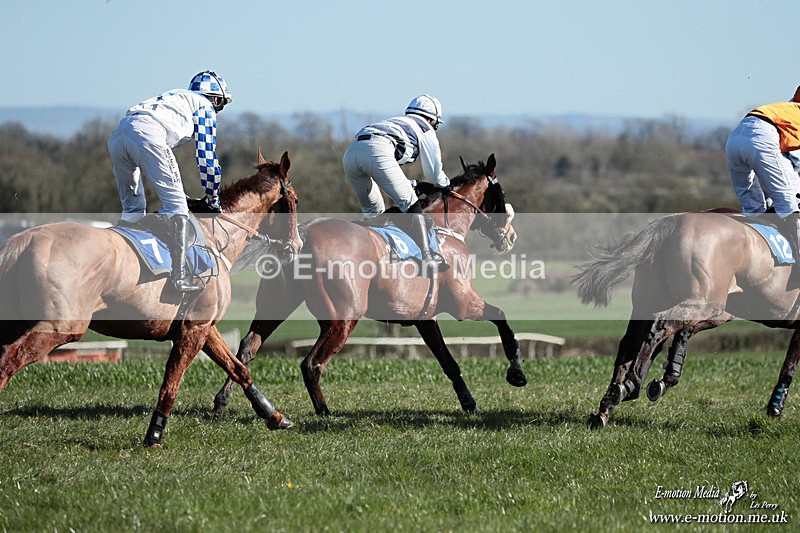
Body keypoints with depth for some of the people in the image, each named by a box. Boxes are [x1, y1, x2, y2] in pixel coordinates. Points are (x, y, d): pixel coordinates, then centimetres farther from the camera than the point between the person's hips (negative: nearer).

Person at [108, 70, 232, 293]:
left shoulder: (175, 98, 42)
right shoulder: (204, 106, 21)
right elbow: (206, 157, 15)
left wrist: (179, 193, 48)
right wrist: (213, 201, 26)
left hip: (117, 136, 7)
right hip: (147, 132, -7)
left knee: (132, 208, 19)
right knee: (177, 206, -3)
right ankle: (180, 277, -11)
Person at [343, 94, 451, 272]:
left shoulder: (395, 122, 43)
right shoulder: (425, 129, 23)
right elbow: (433, 173, 24)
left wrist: (413, 185, 51)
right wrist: (445, 184, 45)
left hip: (350, 153, 7)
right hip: (377, 150, -7)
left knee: (372, 211, 22)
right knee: (410, 203, -2)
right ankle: (426, 258, -11)